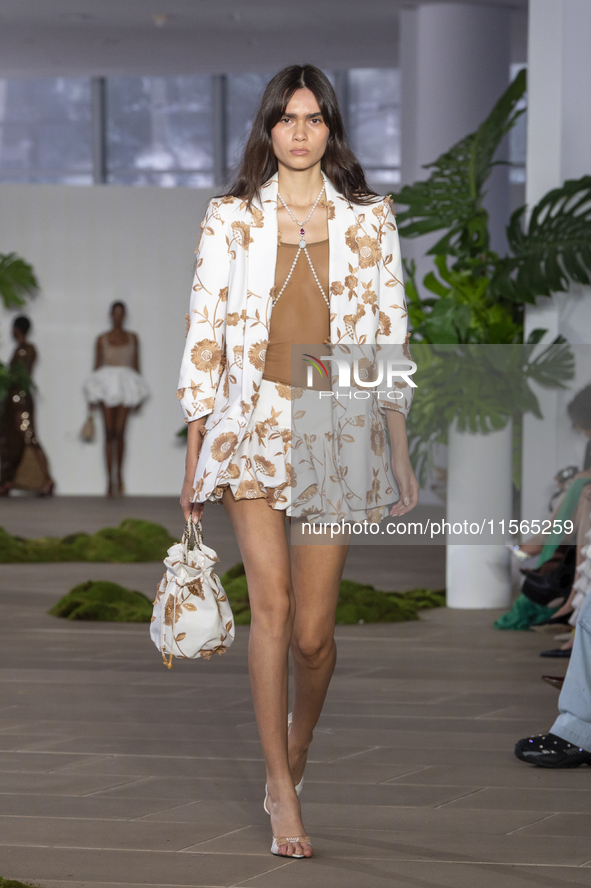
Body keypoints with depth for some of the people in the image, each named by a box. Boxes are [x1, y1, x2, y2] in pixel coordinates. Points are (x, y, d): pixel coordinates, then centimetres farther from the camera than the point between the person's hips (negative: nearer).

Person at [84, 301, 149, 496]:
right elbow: (97, 365, 9)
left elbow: (136, 365, 12)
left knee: (120, 432, -8)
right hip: (107, 384, 0)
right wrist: (92, 396, 5)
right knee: (109, 433, -5)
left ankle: (119, 472, 13)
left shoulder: (132, 338, 11)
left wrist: (138, 395, 7)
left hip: (126, 385, 1)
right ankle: (110, 479, -3)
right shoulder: (102, 339, 8)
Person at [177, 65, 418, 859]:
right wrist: (193, 459, 3)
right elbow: (204, 337, 5)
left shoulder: (369, 219, 6)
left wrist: (402, 457, 5)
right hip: (253, 426, 0)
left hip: (337, 432, 1)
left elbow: (390, 336, 8)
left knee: (313, 630, -2)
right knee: (272, 601, -14)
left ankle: (296, 750, 28)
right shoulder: (230, 220, 4)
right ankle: (283, 795, -6)